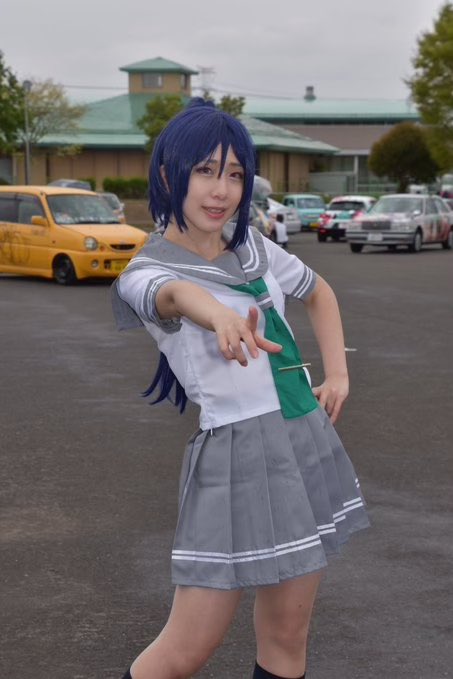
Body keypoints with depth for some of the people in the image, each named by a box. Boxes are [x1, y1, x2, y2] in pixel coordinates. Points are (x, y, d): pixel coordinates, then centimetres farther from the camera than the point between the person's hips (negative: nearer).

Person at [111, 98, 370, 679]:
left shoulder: (250, 245, 8)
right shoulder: (148, 269, -11)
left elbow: (318, 293, 25)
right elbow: (177, 293, -36)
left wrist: (338, 373, 11)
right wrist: (219, 315, -59)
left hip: (308, 445, 6)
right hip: (238, 459, -6)